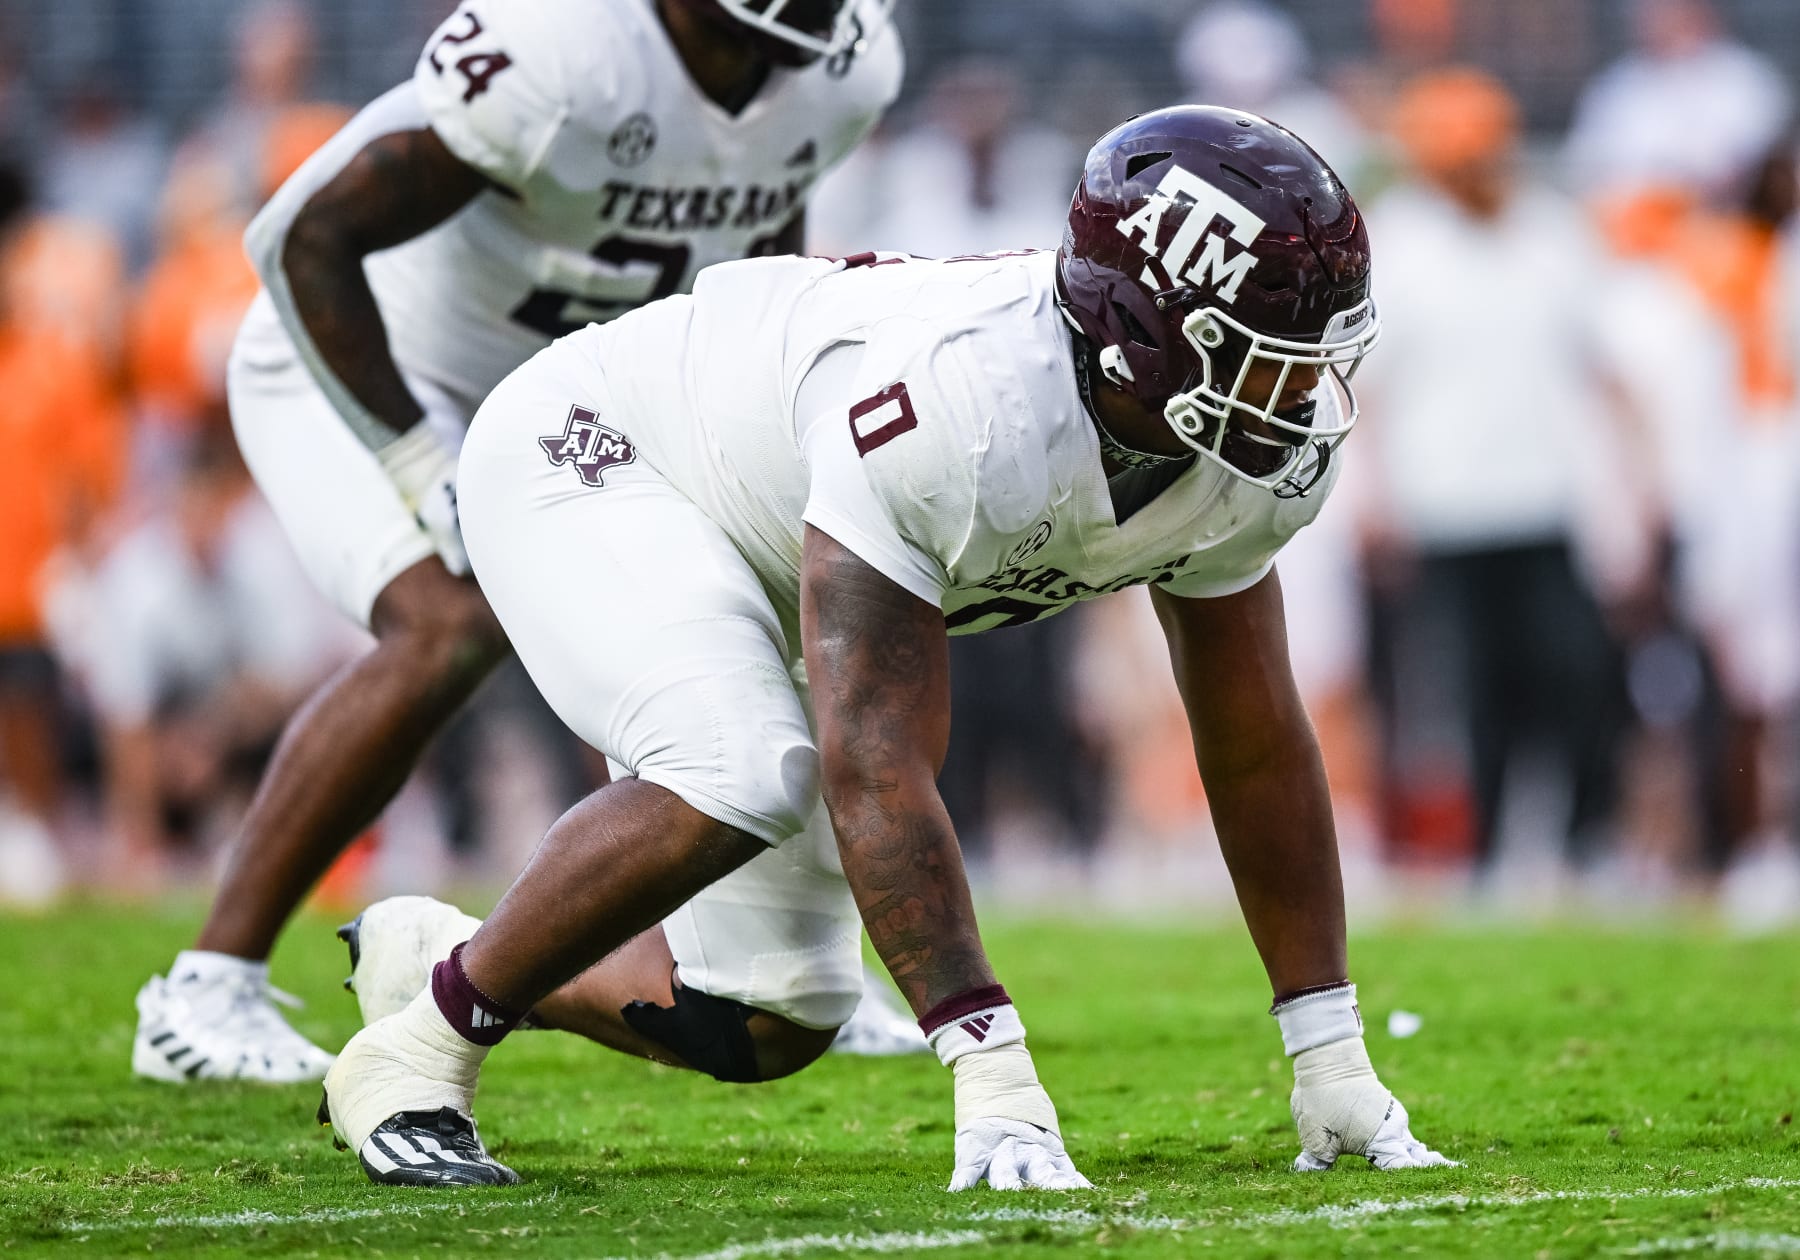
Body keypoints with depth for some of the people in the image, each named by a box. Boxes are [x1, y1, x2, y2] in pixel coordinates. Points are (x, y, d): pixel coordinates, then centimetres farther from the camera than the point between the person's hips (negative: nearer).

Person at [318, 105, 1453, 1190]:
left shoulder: (1262, 453, -19)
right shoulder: (957, 407, -43)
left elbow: (1256, 745, -6)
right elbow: (875, 767, -42)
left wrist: (1332, 1060, -6)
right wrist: (994, 1076, -44)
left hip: (763, 560, 8)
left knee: (774, 1018, 2)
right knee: (742, 779, -35)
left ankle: (422, 964, 27)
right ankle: (417, 1049, -15)